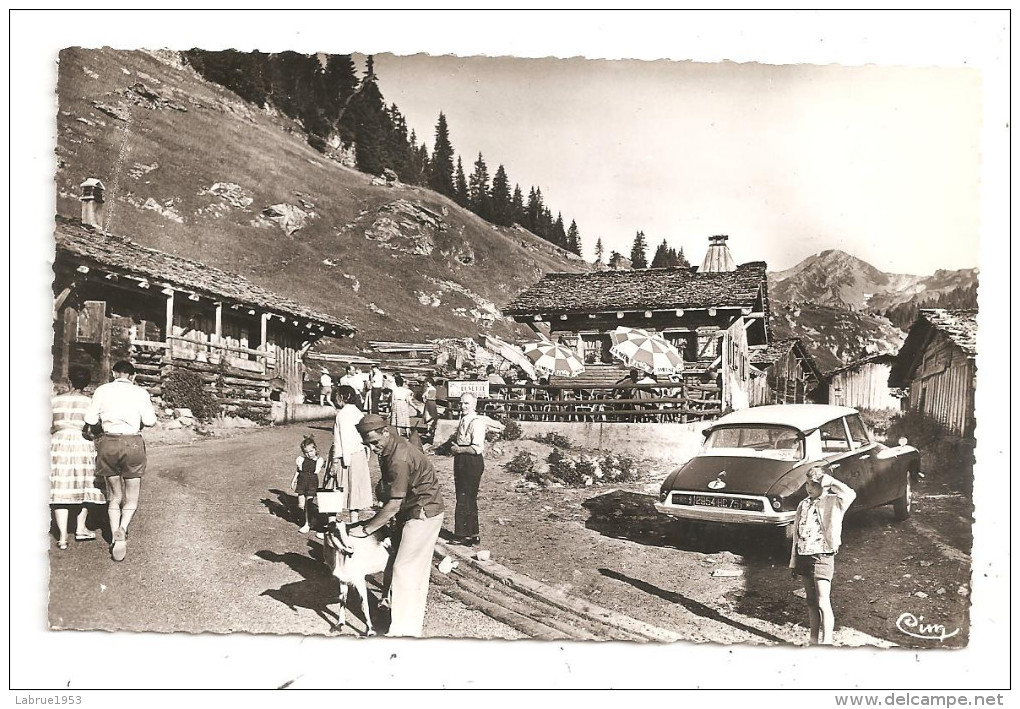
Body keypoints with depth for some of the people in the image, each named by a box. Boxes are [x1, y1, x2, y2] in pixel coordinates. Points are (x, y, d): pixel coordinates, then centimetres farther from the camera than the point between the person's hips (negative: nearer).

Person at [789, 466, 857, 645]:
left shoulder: (832, 502, -5)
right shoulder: (803, 505, 11)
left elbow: (850, 495, -29)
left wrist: (829, 480, -17)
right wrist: (793, 562, 15)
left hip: (822, 556, -6)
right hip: (803, 556, 6)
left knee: (823, 603, -11)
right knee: (811, 602, 14)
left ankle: (826, 641, -9)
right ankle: (814, 640, 23)